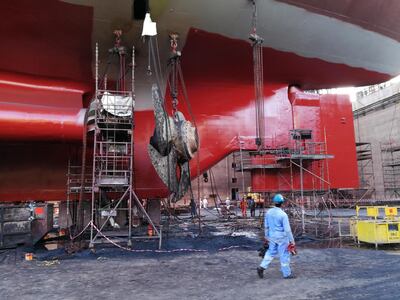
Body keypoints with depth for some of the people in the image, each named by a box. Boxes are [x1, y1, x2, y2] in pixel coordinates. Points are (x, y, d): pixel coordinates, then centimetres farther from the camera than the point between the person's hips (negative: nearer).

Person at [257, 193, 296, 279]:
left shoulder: (269, 212, -3)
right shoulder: (283, 214, -20)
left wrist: (267, 236, 20)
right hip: (282, 237, -5)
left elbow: (266, 226, 7)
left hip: (272, 236, 5)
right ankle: (287, 274, 20)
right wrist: (292, 240, -9)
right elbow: (287, 229, -18)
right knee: (284, 255, 8)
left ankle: (262, 267, 11)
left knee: (271, 252, 20)